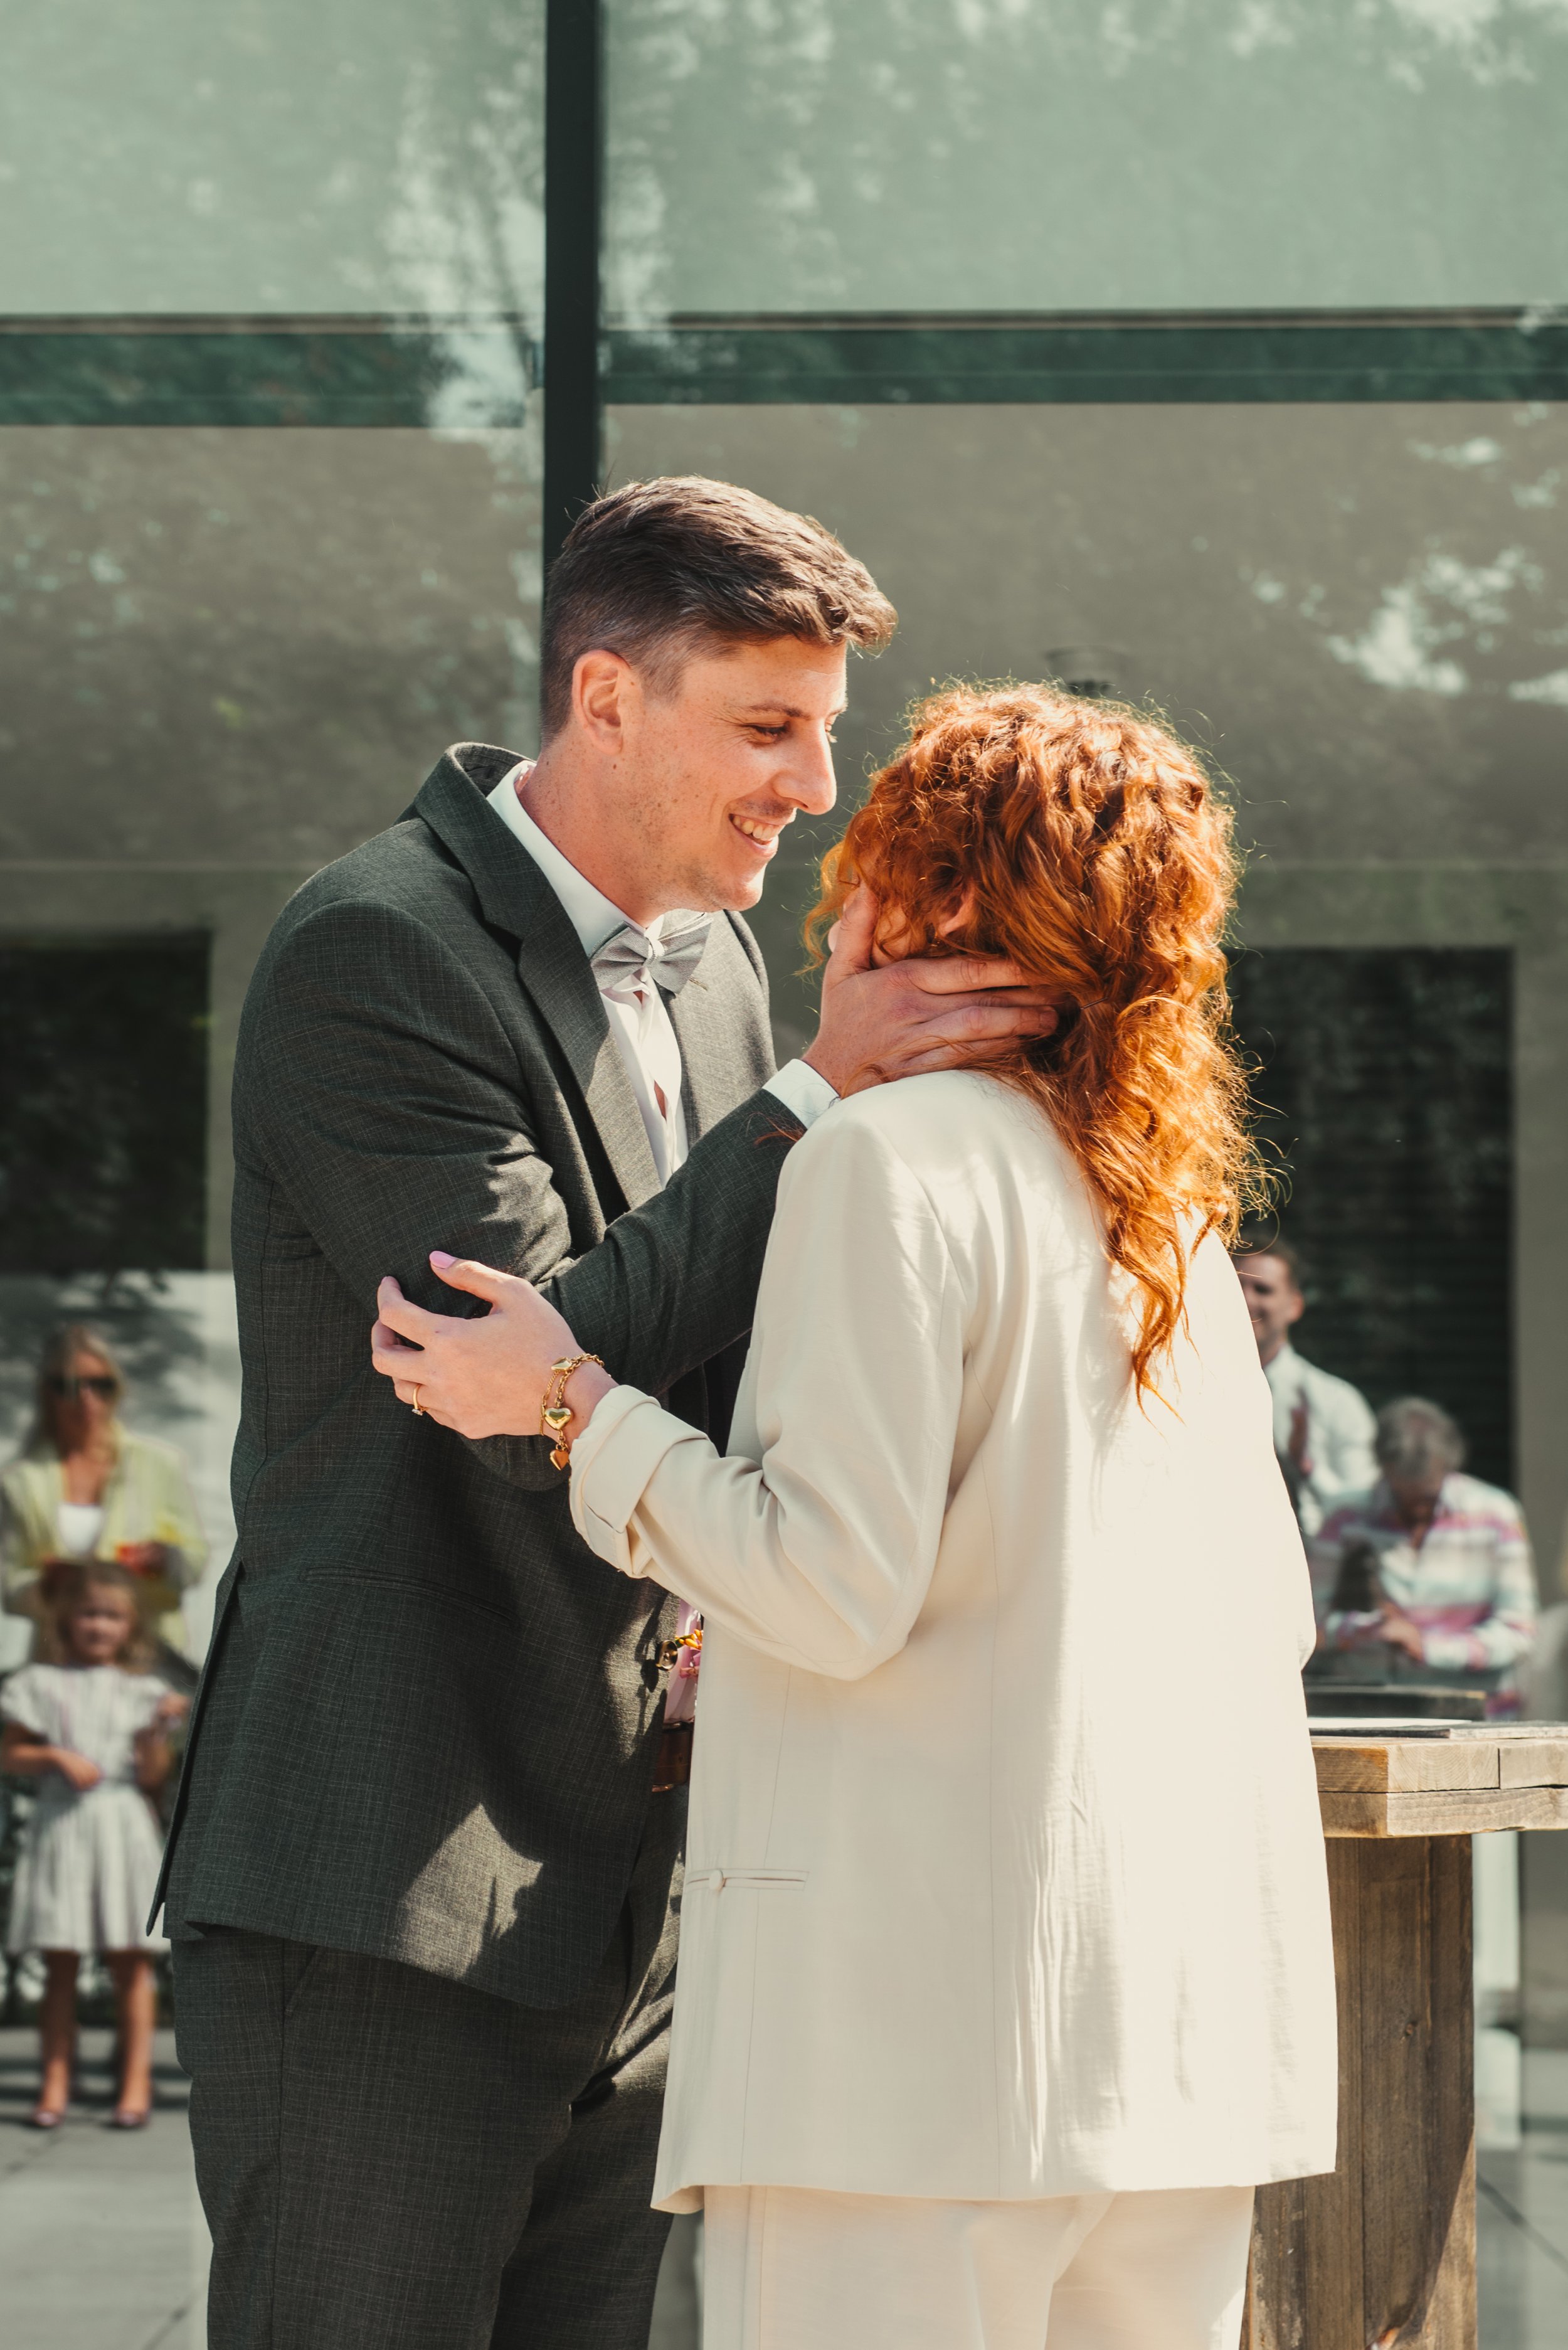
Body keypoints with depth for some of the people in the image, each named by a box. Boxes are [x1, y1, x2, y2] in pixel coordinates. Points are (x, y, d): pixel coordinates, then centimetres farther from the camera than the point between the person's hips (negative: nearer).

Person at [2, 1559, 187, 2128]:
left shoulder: (143, 1692, 7)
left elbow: (153, 1775, 2)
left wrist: (158, 1729, -14)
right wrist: (56, 1758, -12)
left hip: (124, 1829, 0)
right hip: (61, 1829, 0)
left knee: (130, 1962, 0)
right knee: (60, 1962, 1)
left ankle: (136, 2082, 2)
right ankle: (55, 2084, 6)